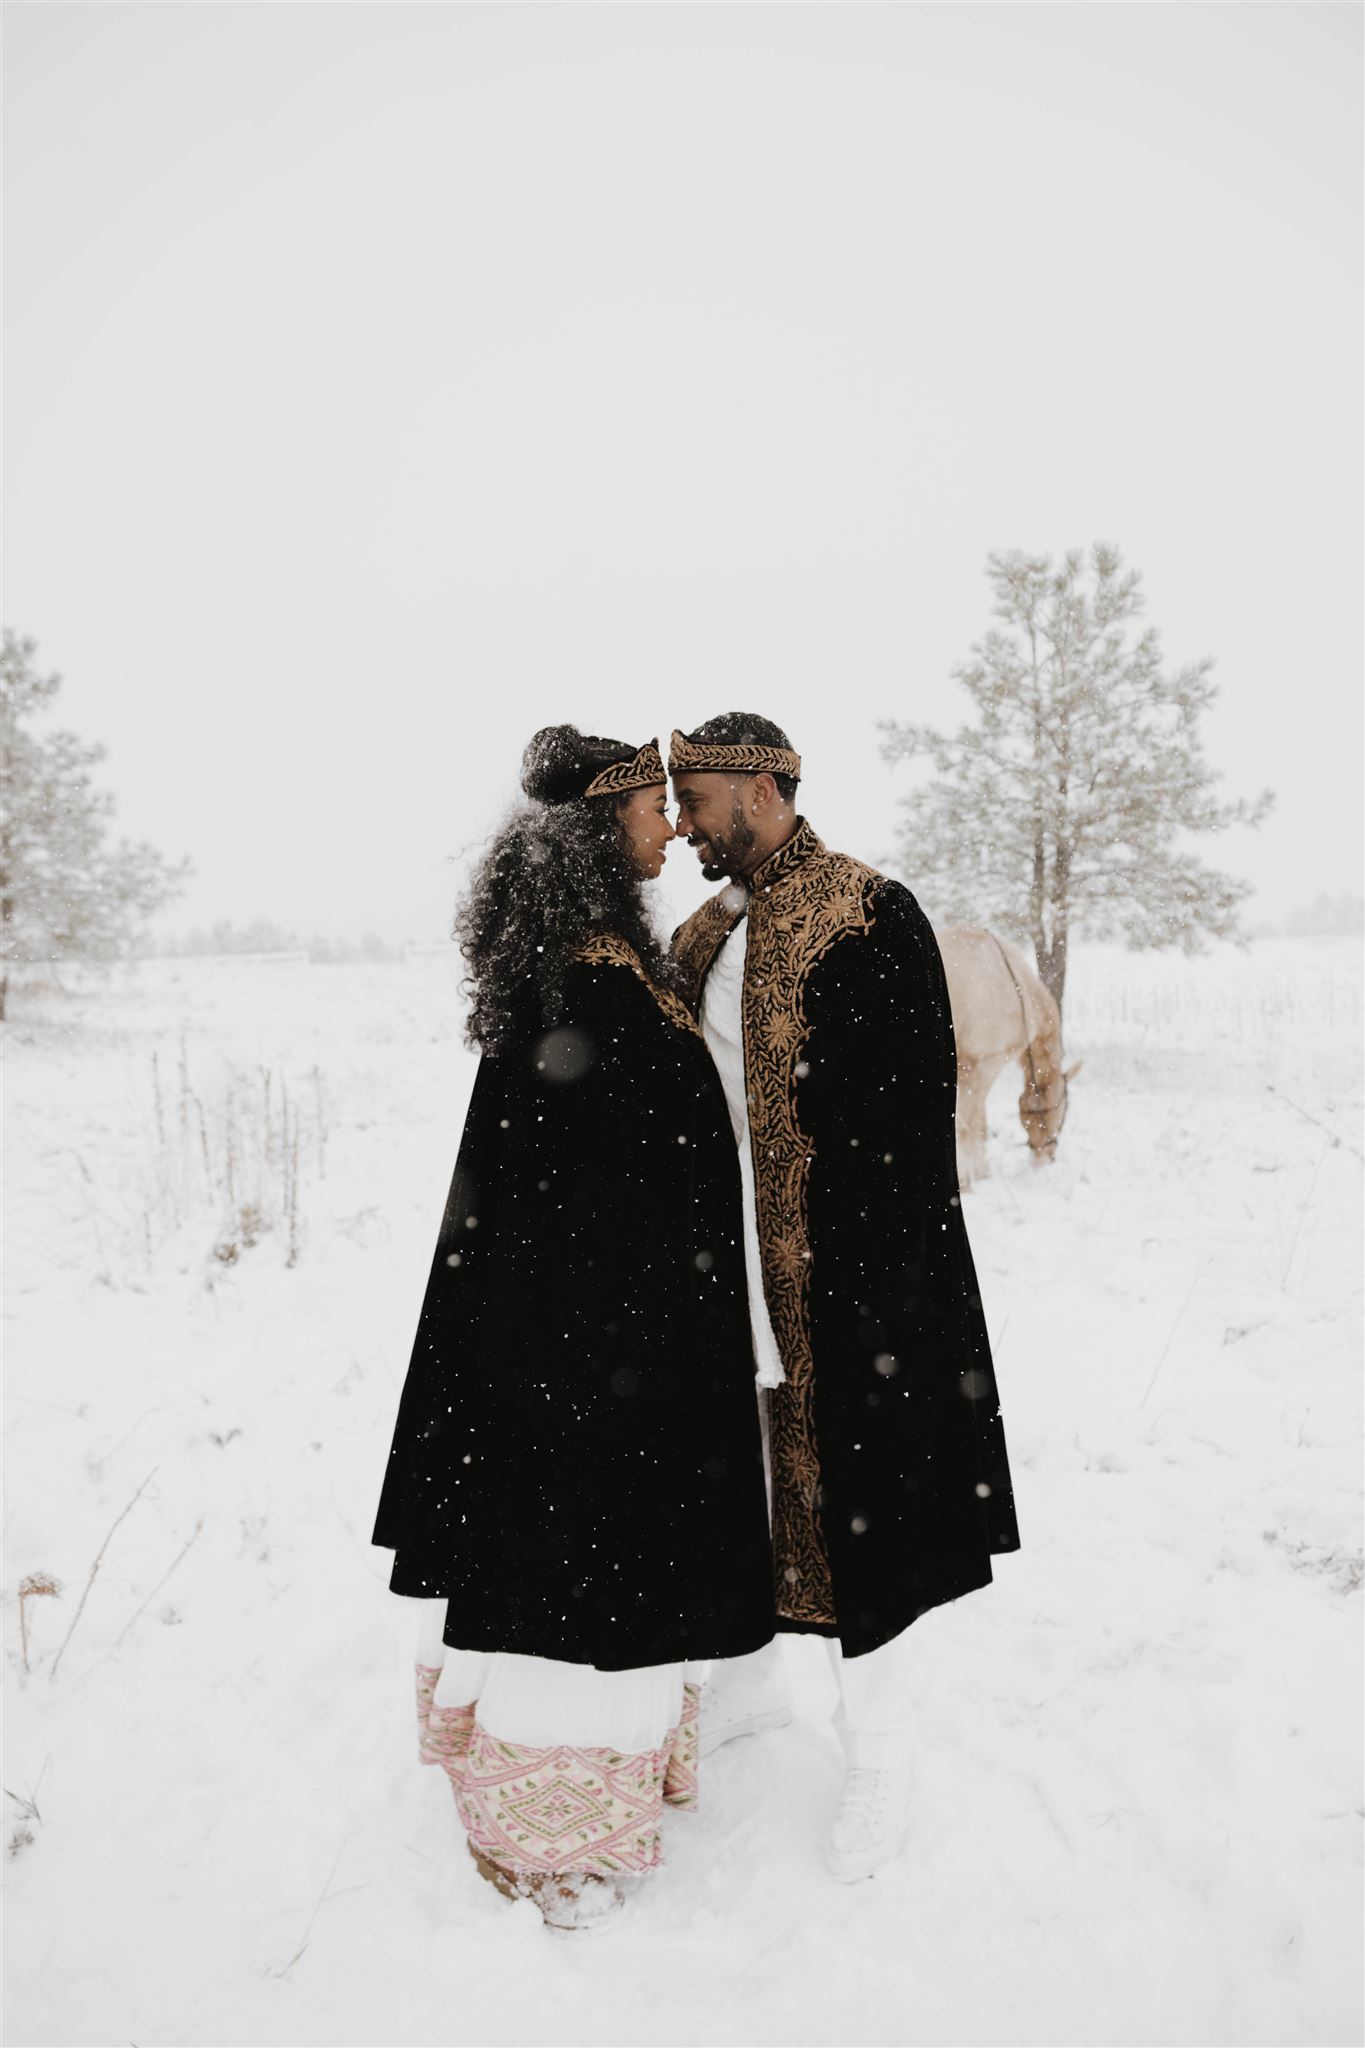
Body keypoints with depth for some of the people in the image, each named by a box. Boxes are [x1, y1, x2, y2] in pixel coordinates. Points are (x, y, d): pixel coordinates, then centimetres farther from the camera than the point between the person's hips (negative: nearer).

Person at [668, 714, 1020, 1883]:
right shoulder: (706, 936, 11)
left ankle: (881, 1765, 23)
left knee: (846, 1495, 3)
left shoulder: (873, 919, -12)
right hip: (725, 1270, 7)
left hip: (836, 1274, -7)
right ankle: (752, 1680, 42)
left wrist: (883, 1290, -18)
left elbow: (912, 1115, -15)